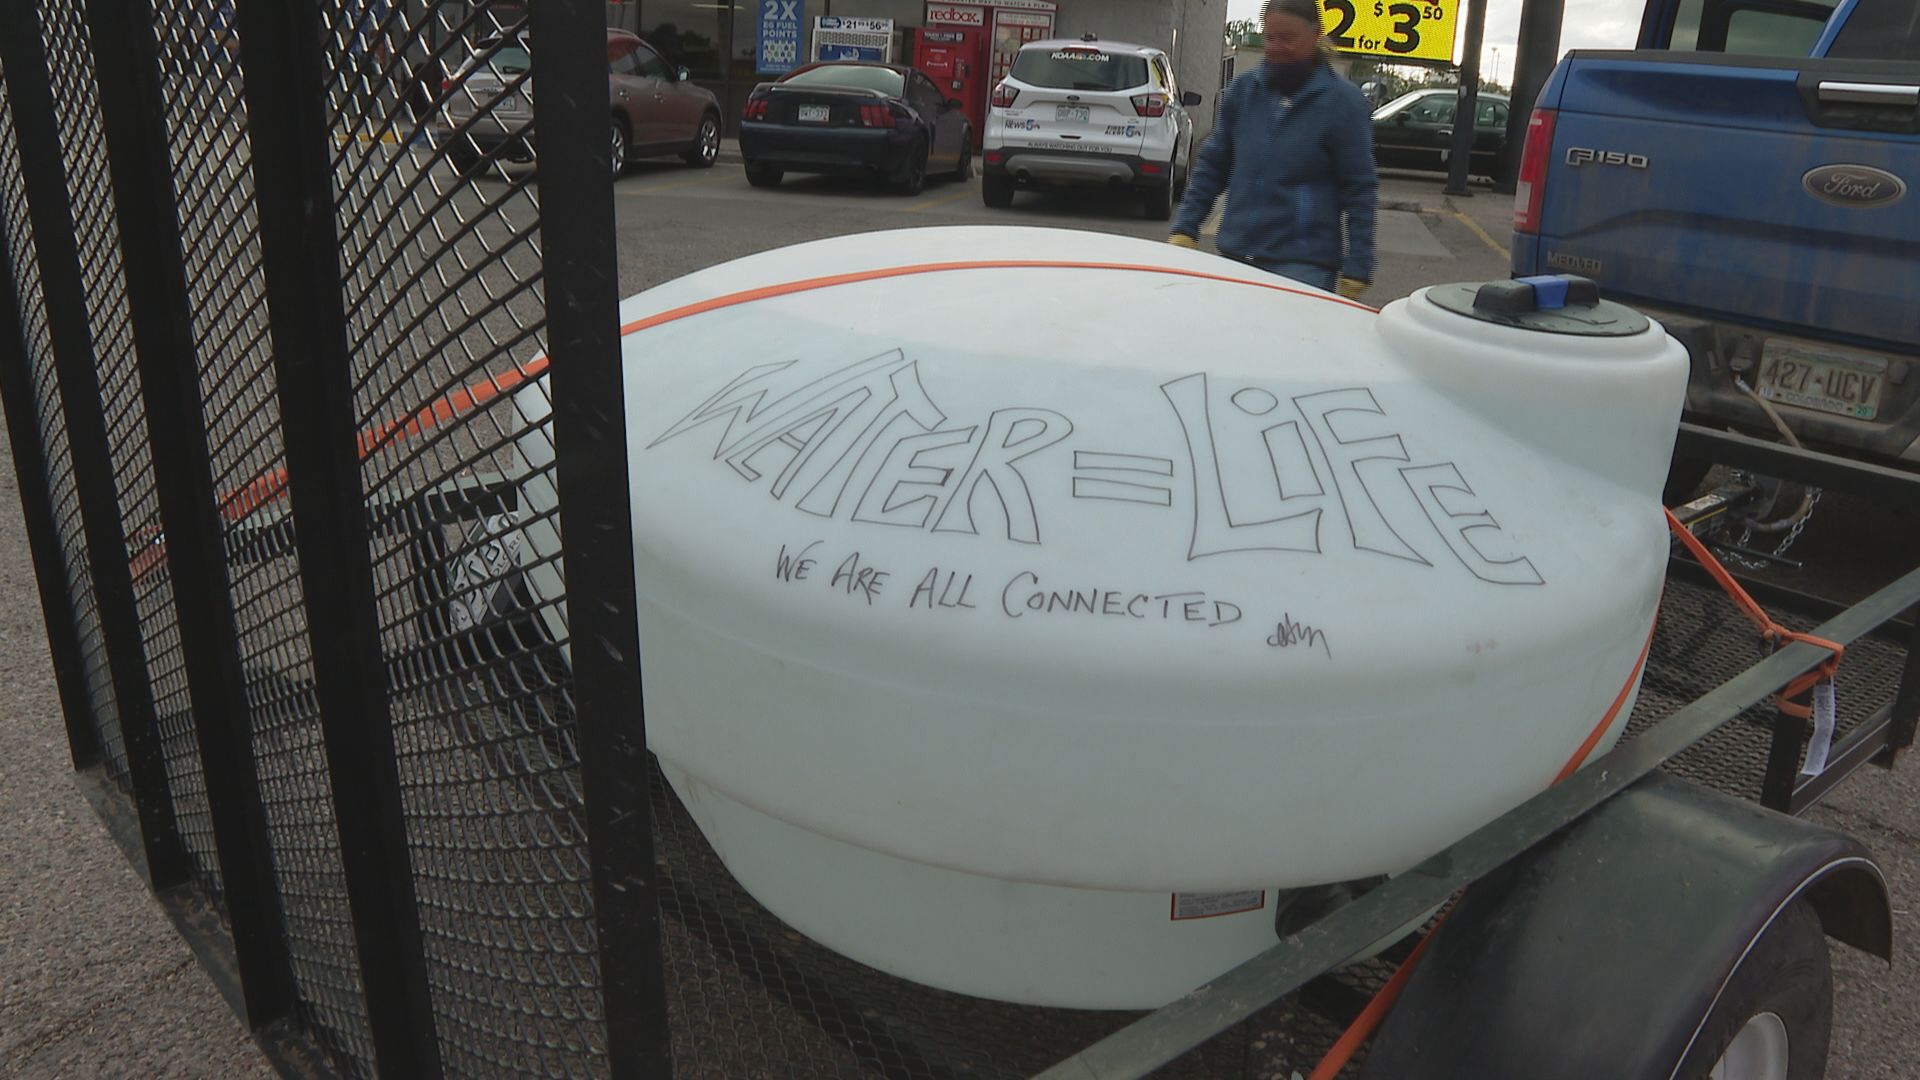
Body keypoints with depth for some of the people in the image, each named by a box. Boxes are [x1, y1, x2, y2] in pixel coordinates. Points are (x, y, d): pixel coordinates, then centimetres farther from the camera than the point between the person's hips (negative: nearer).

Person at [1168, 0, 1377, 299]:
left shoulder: (1343, 101, -4)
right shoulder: (1244, 90, 7)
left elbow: (1359, 192, -4)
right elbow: (1212, 165, 14)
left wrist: (1356, 273, -9)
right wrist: (1184, 229, 5)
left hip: (1303, 264, -4)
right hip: (1235, 255, 4)